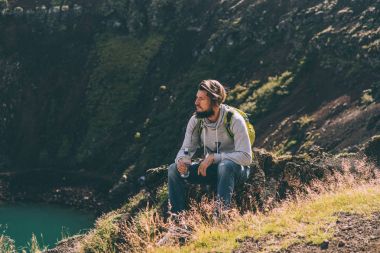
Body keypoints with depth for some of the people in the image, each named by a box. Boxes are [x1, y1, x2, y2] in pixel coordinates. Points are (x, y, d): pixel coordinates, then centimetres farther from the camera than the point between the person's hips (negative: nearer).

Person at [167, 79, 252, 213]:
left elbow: (246, 157, -26)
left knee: (225, 165, -40)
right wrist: (181, 160, -24)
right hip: (210, 168, 5)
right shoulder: (196, 120, -5)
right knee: (174, 169, -14)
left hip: (236, 168, -5)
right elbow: (186, 149, 1)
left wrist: (213, 157, -29)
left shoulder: (234, 120, -21)